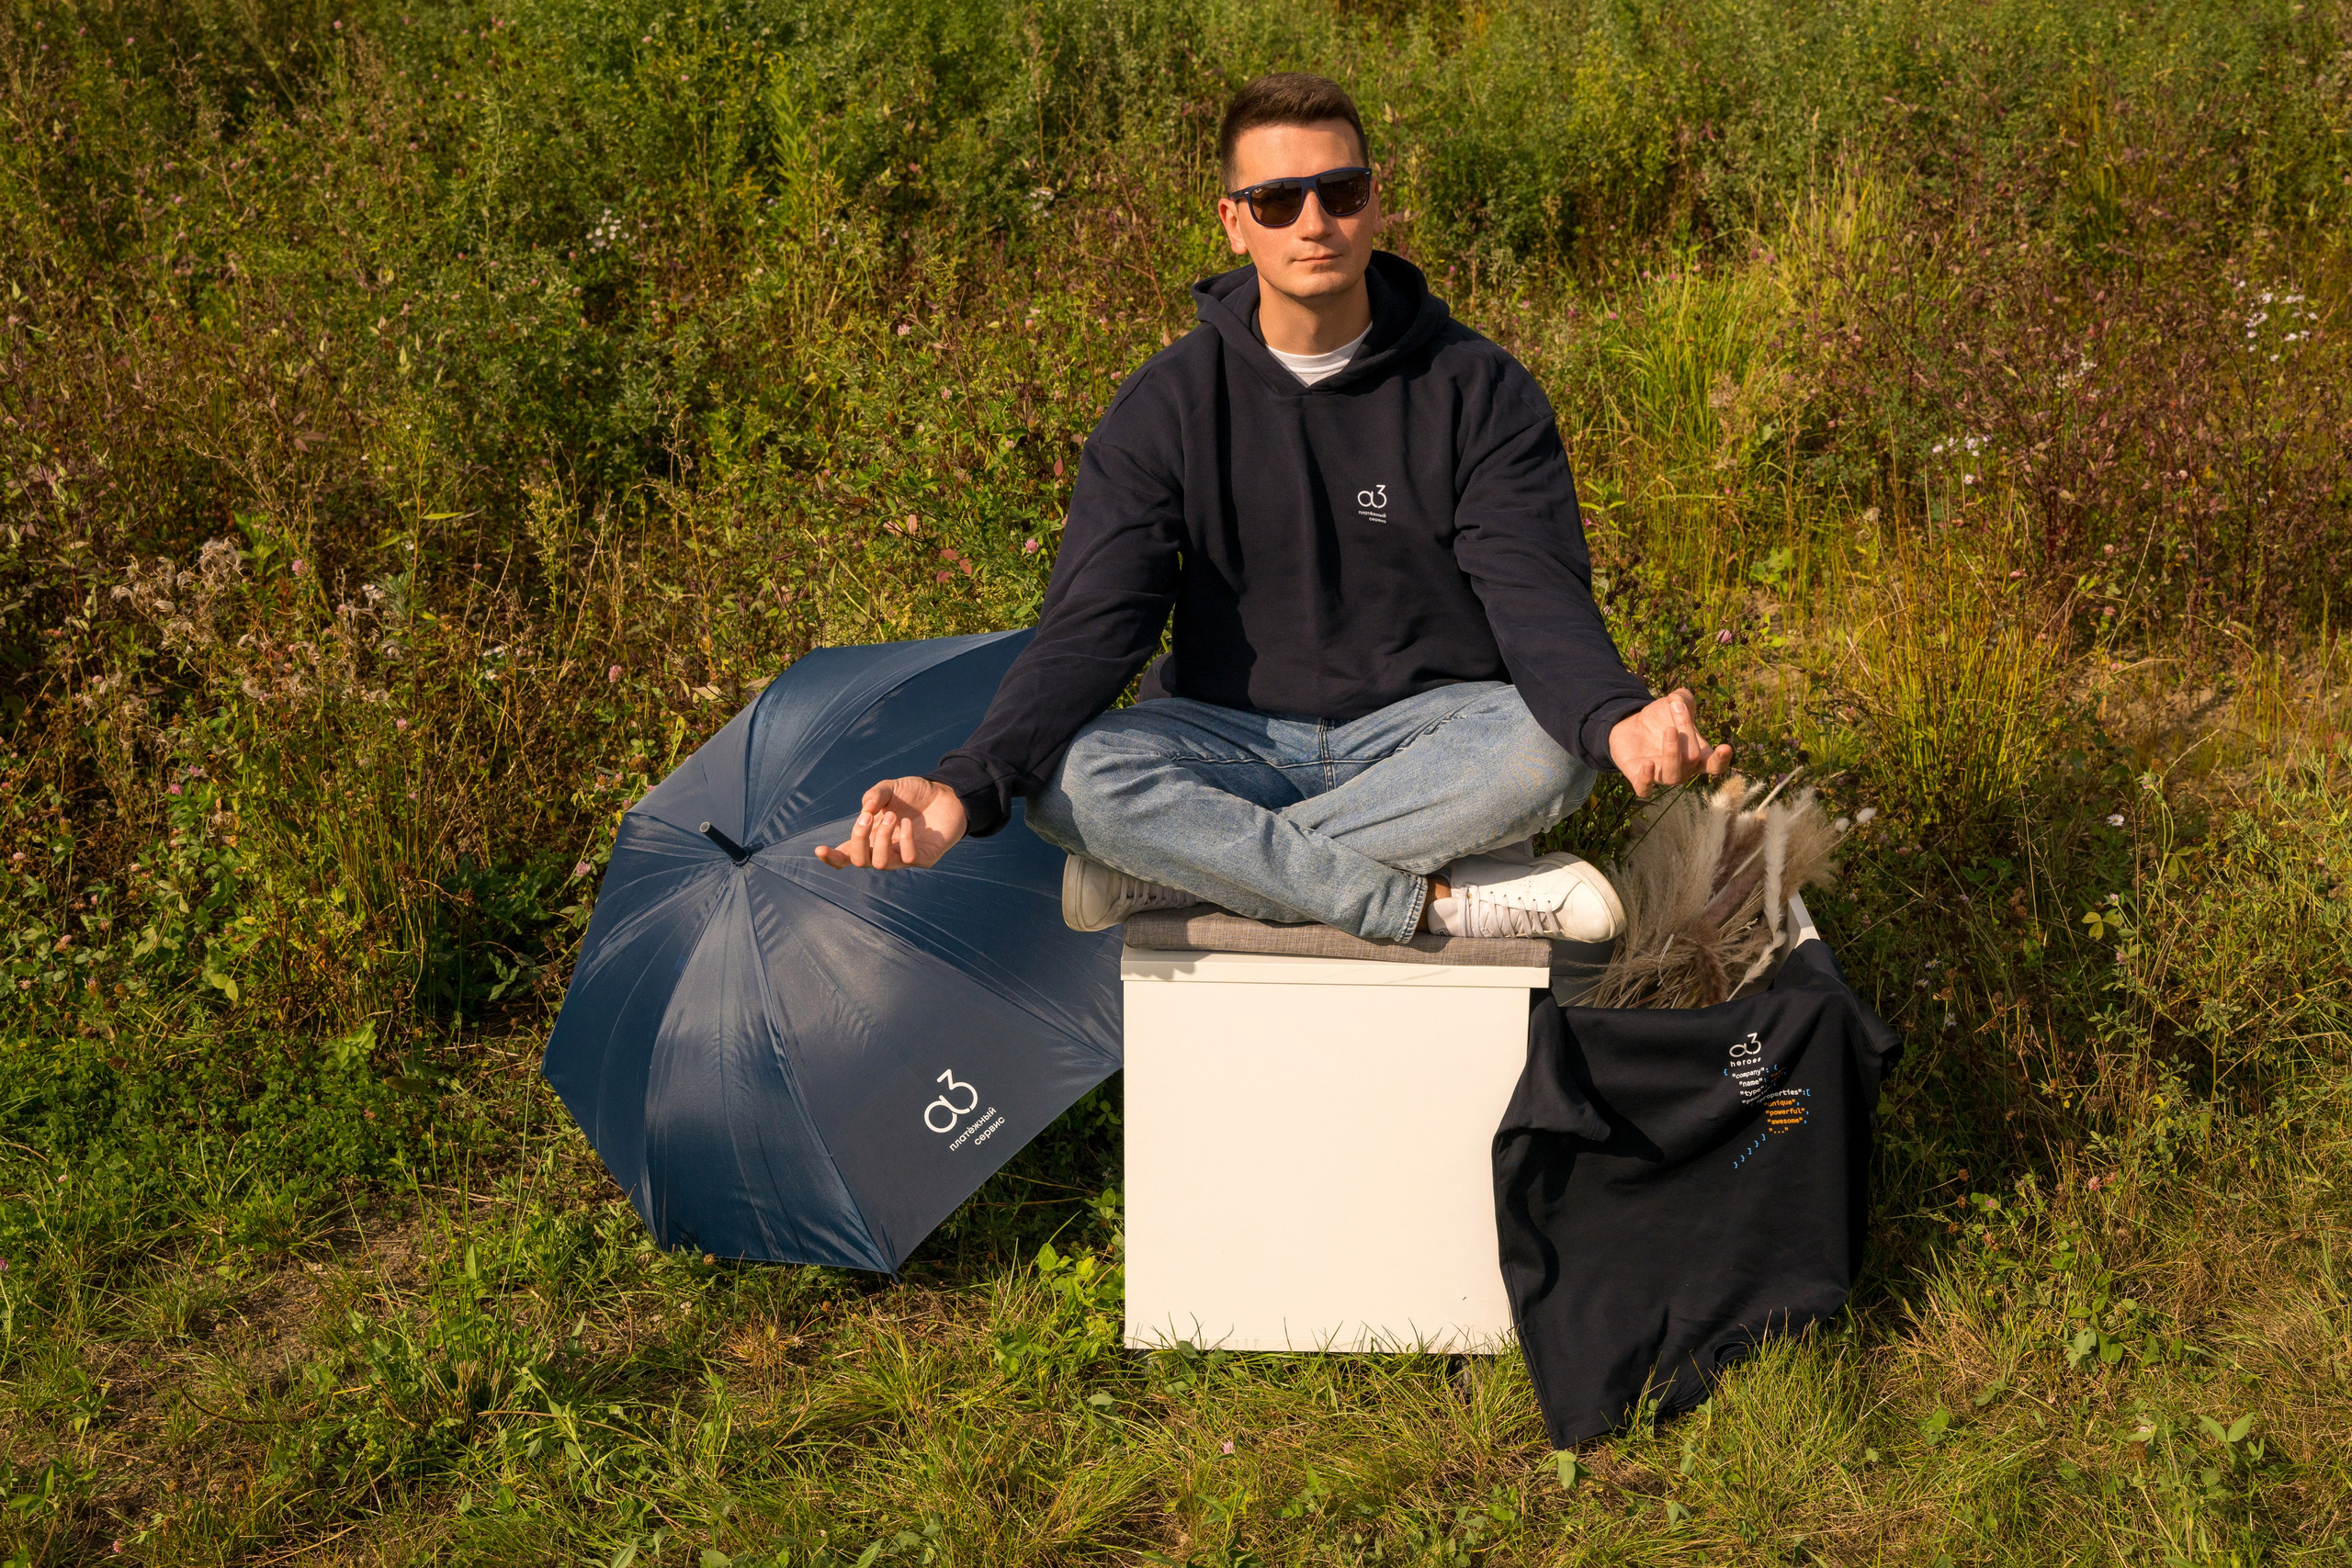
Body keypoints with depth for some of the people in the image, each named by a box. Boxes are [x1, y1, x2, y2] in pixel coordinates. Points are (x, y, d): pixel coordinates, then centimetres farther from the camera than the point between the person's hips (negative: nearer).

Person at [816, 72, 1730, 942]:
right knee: (1069, 775, -30)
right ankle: (1446, 902, -29)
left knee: (1547, 745, -33)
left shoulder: (1480, 389, -3)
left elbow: (1538, 591, -13)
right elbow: (1091, 624, -10)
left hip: (1425, 733, 0)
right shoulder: (1167, 405, -3)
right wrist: (968, 786, -28)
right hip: (1232, 741, 0)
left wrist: (1616, 718, -37)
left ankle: (1177, 870, -26)